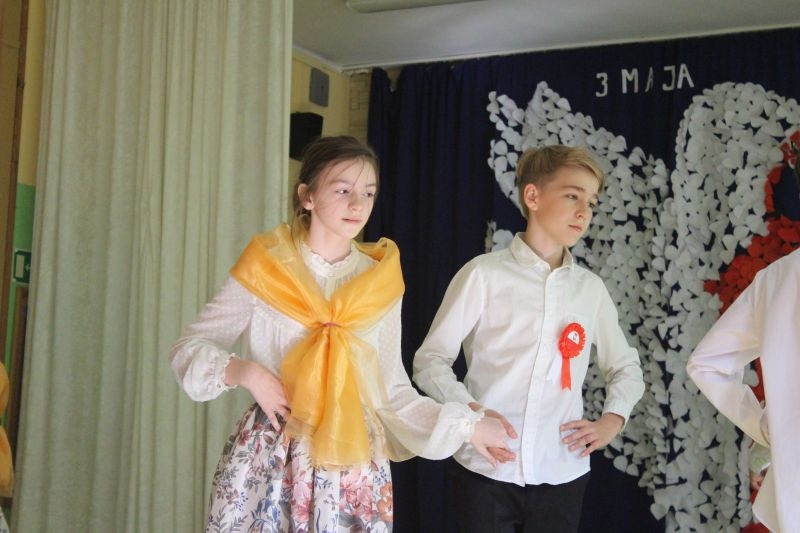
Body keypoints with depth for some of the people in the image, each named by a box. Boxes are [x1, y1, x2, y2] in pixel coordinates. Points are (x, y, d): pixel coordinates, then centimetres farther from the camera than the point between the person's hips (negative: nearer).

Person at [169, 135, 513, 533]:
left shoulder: (382, 282, 3)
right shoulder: (265, 267, -4)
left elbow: (392, 390, 4)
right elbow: (188, 347, 0)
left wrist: (465, 425, -3)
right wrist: (241, 371, -17)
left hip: (354, 465, 2)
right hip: (270, 457, -1)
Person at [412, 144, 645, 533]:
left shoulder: (591, 288, 9)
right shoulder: (484, 274, -3)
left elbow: (626, 367, 22)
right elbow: (429, 360, -3)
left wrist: (612, 421, 5)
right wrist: (470, 411, -18)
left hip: (562, 475, 4)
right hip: (486, 471, -3)